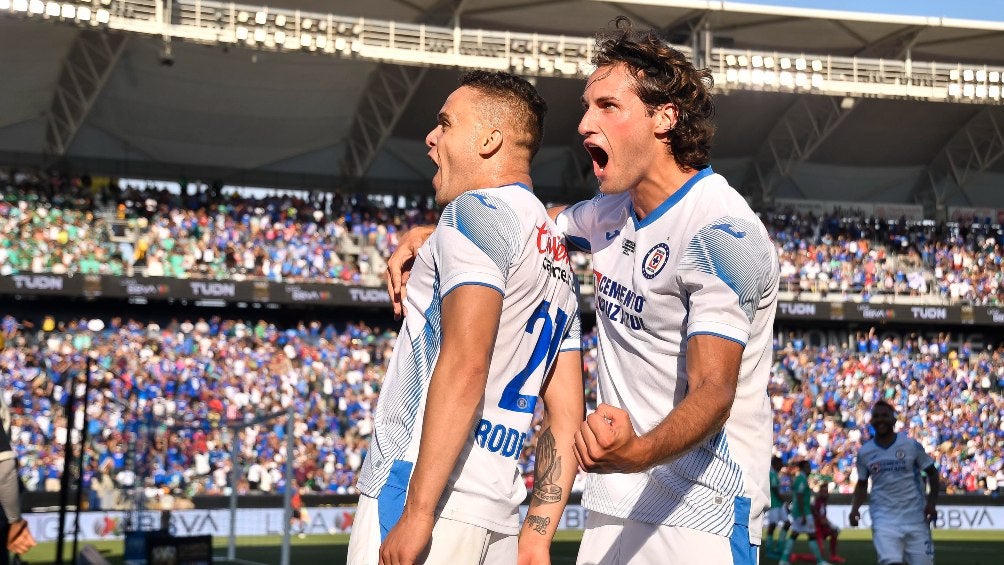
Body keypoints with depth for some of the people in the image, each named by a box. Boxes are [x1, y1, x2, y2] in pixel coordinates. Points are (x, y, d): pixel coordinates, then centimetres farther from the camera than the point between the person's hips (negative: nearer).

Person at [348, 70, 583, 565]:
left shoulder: (479, 210, -7)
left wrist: (417, 511, -21)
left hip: (423, 490, -9)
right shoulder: (559, 259, 20)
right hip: (498, 511, 9)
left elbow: (464, 364, -19)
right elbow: (566, 419, 17)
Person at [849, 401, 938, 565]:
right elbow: (862, 484, 16)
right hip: (884, 519, 0)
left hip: (915, 516, 0)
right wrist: (855, 508, 0)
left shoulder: (911, 445, -2)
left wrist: (931, 503, -6)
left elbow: (932, 474, 7)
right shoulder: (864, 452, 4)